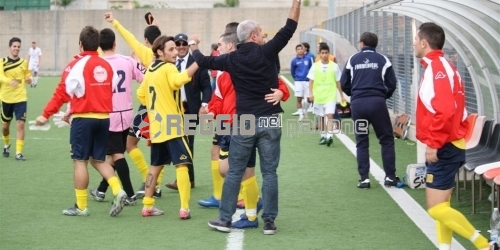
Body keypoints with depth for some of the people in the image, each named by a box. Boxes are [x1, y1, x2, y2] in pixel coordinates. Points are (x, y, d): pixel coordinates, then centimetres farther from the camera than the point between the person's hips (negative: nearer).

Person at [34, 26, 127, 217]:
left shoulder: (77, 65, -9)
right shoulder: (107, 66, 7)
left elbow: (62, 92, -10)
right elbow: (111, 90, 12)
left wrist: (46, 115, -4)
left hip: (83, 119, -5)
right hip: (104, 118, 5)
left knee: (80, 161, 3)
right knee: (98, 160, 17)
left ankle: (81, 206, 7)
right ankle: (118, 191, -3)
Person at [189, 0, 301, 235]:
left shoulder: (232, 59, 1)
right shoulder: (266, 52, -6)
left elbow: (204, 61, 14)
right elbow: (289, 28, -4)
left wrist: (193, 45, 33)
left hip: (245, 123, 1)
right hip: (270, 121, -1)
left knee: (234, 172, 8)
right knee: (269, 173, 4)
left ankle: (224, 219, 11)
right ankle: (269, 221, 5)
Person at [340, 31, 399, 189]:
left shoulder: (352, 60, 9)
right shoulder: (382, 60, 4)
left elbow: (344, 83, 10)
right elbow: (391, 83, 4)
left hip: (357, 103, 2)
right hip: (377, 102, -1)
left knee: (361, 142, 10)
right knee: (387, 140, 10)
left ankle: (364, 179, 5)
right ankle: (390, 177, 8)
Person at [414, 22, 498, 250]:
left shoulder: (436, 68, -17)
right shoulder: (441, 66, 14)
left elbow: (445, 110, -29)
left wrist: (434, 144, -25)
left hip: (443, 149, -10)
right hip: (447, 146, 10)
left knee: (437, 208, -9)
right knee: (440, 206, 12)